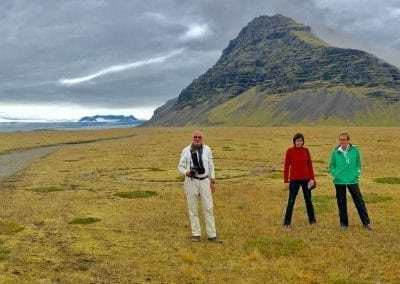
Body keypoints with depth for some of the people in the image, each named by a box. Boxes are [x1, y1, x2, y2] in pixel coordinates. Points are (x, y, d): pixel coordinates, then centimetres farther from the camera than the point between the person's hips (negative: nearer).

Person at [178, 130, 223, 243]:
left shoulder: (207, 150, 3)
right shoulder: (186, 151, -3)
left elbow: (211, 166, 8)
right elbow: (180, 167, 1)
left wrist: (213, 182, 4)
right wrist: (187, 173, -21)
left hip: (204, 181, 2)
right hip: (191, 181, -2)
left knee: (208, 208, 1)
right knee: (193, 208, 5)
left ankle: (212, 235, 7)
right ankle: (196, 234, 16)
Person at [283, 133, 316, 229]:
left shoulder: (306, 150, 2)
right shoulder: (290, 151, -6)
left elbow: (310, 165, 4)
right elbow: (286, 166, -4)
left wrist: (312, 178, -3)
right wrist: (286, 181, -6)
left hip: (306, 178, 3)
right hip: (294, 179, -2)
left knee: (308, 199, 13)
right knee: (291, 200, -1)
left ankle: (312, 220, 27)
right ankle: (287, 222, 7)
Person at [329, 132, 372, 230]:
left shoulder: (355, 150, -3)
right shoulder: (335, 151, -2)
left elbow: (358, 164, 6)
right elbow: (331, 166, 6)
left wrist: (356, 174, -5)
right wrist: (336, 175, -6)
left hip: (352, 181, 0)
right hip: (339, 181, 1)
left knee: (359, 202, 2)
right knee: (341, 203, 8)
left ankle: (366, 222, 12)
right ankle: (344, 223, 21)